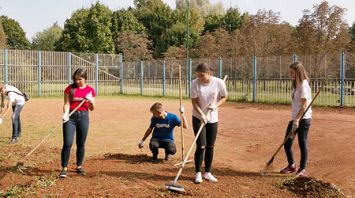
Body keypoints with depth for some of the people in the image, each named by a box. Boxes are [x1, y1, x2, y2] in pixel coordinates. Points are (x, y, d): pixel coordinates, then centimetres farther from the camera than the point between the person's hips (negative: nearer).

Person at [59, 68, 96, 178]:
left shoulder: (90, 90, 4)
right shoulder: (70, 88, 1)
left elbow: (92, 108, 6)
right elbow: (67, 103, -5)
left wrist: (90, 101, -15)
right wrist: (65, 114, -23)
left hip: (83, 117, 2)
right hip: (70, 117, -1)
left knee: (81, 144, 9)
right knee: (67, 143, -8)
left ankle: (79, 166, 24)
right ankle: (64, 168, 1)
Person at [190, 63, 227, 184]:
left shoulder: (219, 83, -12)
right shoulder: (195, 83, -14)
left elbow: (224, 97, 1)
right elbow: (194, 102, -12)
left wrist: (216, 105, -18)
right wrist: (202, 115, -25)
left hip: (213, 118, 2)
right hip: (198, 118, -2)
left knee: (210, 146, 8)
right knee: (201, 146, -6)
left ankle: (207, 173, 22)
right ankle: (198, 173, 10)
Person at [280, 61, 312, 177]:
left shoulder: (304, 85, -13)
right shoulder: (296, 85, 14)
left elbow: (304, 105, -20)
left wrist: (297, 120, -23)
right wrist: (294, 120, 12)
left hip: (303, 119, -9)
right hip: (294, 119, 9)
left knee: (302, 143, 0)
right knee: (287, 143, 12)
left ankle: (302, 169, 12)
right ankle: (291, 165, 29)